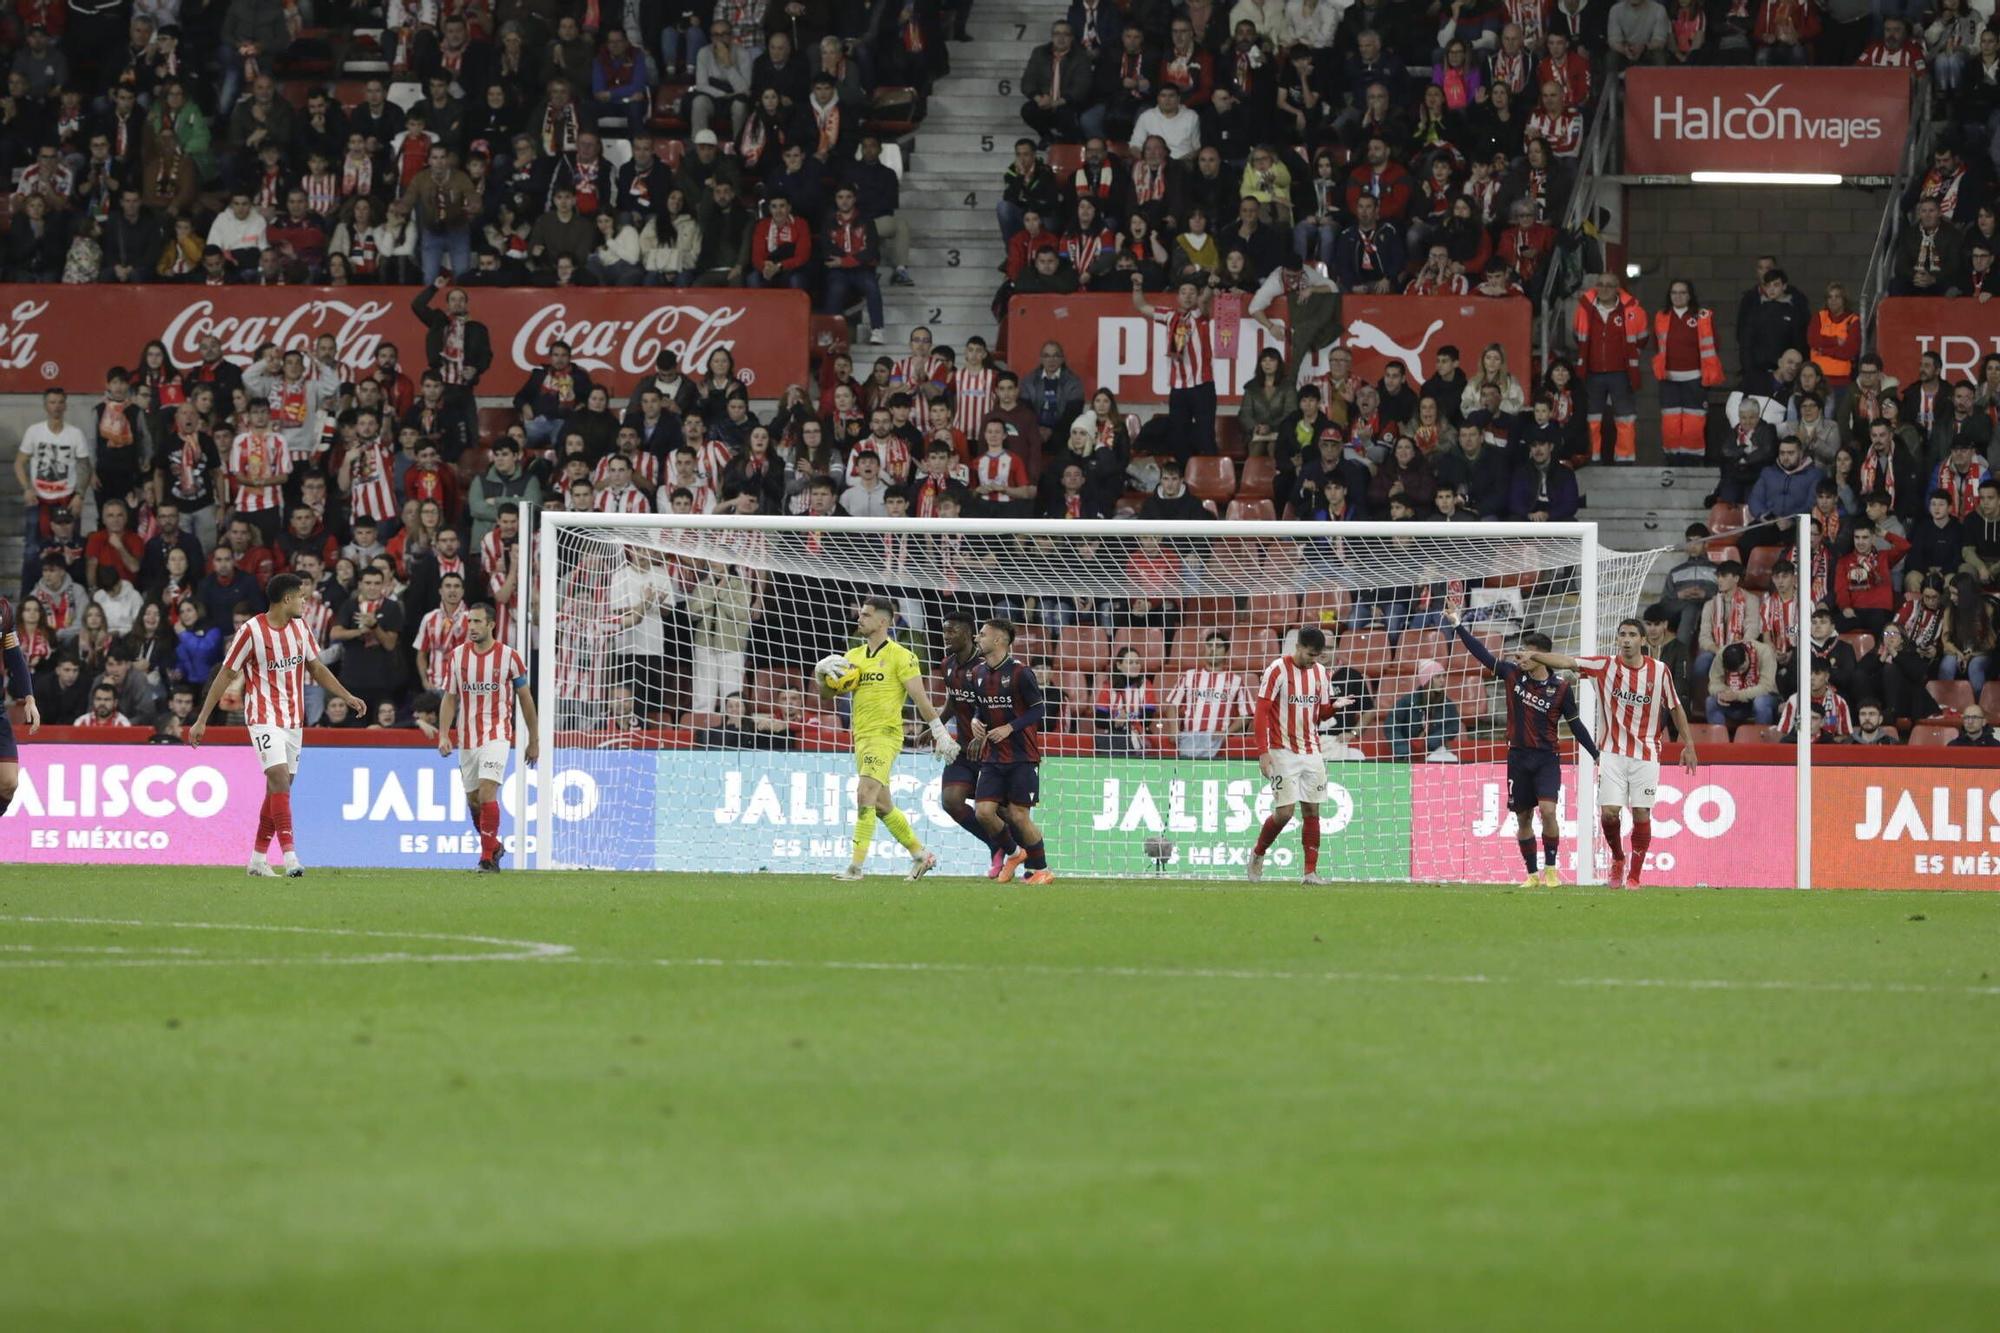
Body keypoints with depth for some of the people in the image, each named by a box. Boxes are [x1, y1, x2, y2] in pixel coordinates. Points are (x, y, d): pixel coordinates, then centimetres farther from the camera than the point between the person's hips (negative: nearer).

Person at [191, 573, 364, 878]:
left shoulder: (300, 627, 7)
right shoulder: (251, 631, -11)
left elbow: (316, 668, 20)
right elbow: (225, 676, -6)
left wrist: (347, 697, 14)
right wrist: (201, 721, -6)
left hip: (293, 720, 7)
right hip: (264, 718, -7)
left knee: (278, 788, 6)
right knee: (280, 777, -21)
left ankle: (257, 859, 15)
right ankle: (289, 855, -25)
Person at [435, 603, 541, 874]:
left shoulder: (508, 657, -5)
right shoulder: (456, 656, 2)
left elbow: (526, 699, 4)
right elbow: (449, 699, 7)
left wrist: (534, 741, 7)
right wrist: (443, 735, -5)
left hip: (496, 735, -4)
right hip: (467, 738, 4)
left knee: (487, 794, -19)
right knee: (473, 800, 11)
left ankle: (488, 858, -14)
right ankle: (493, 846, 34)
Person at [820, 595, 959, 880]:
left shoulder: (900, 656, -7)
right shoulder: (853, 656, 14)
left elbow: (920, 698, -9)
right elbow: (828, 692, 15)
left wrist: (940, 733, -11)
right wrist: (823, 673, -6)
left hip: (885, 734, -8)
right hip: (862, 737, 8)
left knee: (865, 795, -18)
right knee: (881, 805, 12)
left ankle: (856, 865, -20)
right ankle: (920, 855, 26)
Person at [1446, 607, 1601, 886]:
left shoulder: (1560, 688, -7)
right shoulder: (1513, 675, 0)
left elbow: (1575, 724, 1)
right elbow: (1481, 653, 2)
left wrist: (1596, 754, 2)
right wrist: (1457, 625, -3)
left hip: (1546, 758, -3)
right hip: (1518, 756, 3)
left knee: (1548, 809, -19)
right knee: (1523, 817, 6)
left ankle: (1551, 869, -7)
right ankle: (1532, 874, 16)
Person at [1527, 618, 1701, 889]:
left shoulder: (1659, 670, 0)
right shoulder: (1606, 665, -2)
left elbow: (1675, 708, 10)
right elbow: (1567, 662, -11)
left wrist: (1688, 745, 10)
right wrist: (1534, 655, -25)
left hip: (1646, 755, 0)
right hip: (1613, 753, 0)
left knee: (1641, 815, -3)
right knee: (1608, 813, -8)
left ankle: (1634, 875, 10)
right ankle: (1618, 859, 20)